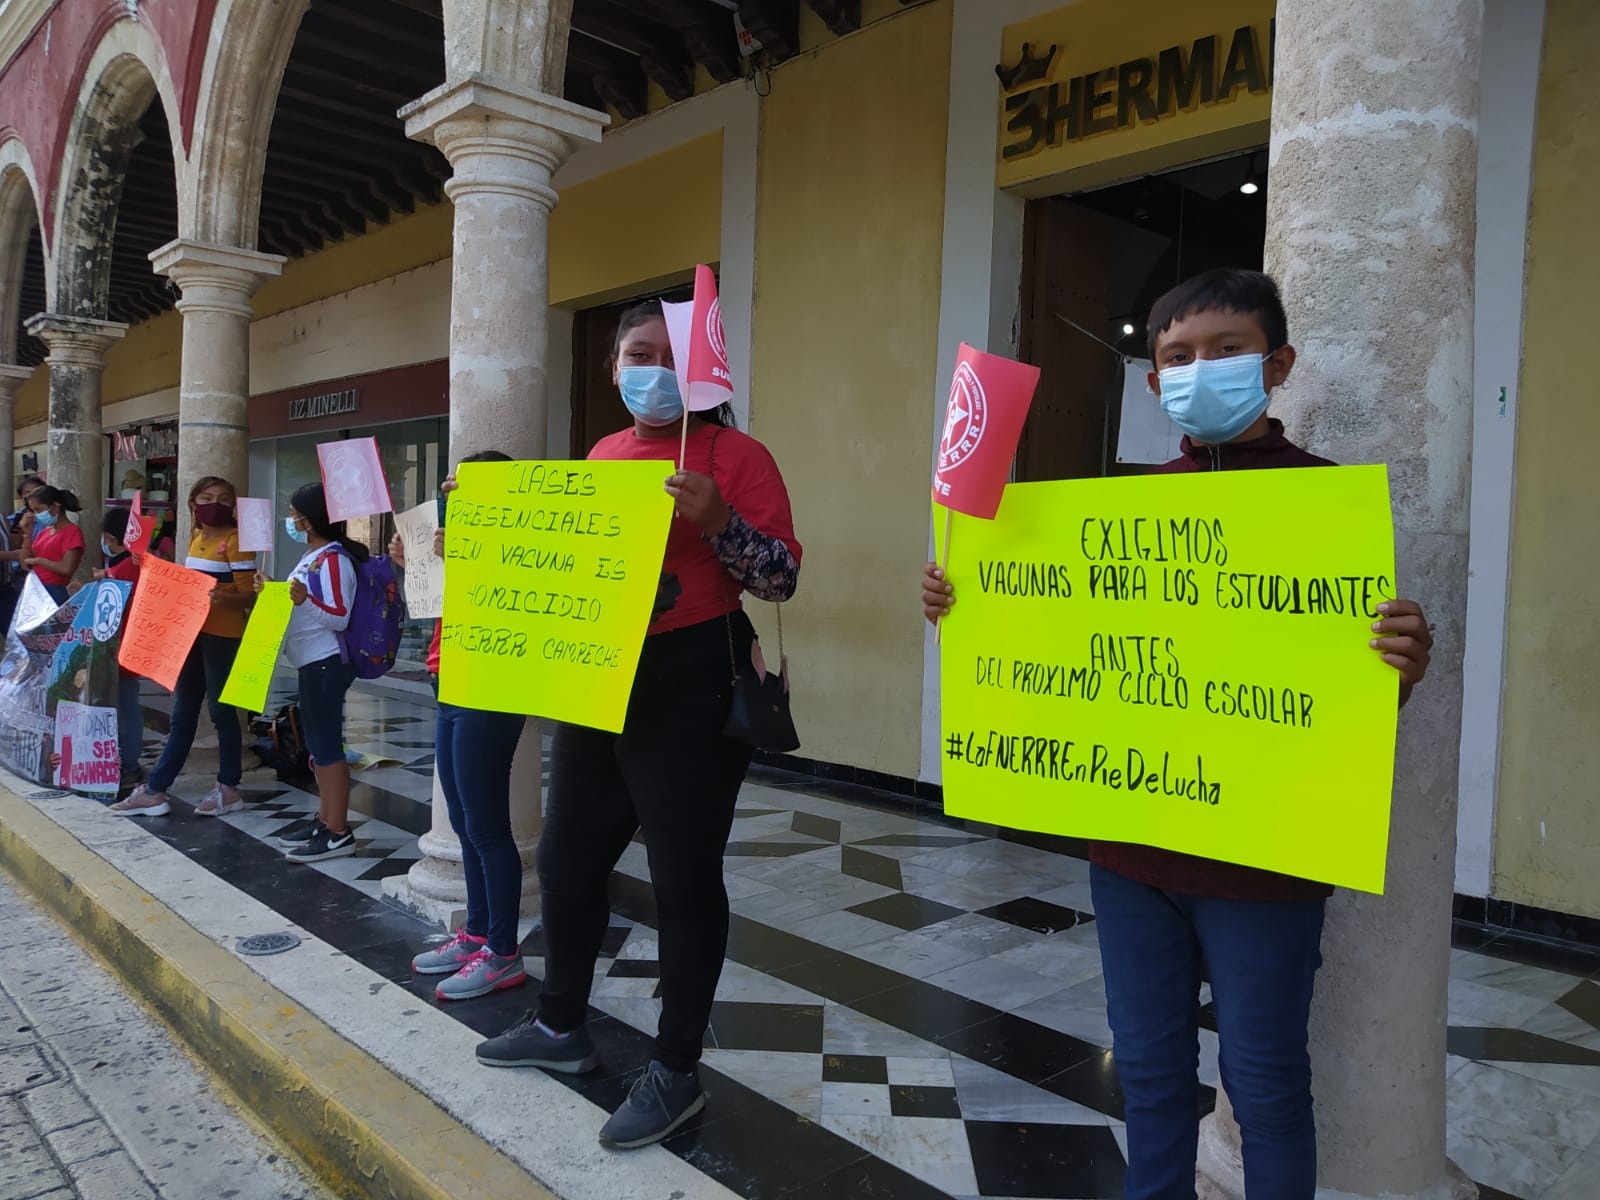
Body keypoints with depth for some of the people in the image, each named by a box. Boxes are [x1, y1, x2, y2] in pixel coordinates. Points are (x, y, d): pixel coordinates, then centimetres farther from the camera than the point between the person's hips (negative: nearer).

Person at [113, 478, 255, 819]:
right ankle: (154, 789, 17)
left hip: (222, 635, -8)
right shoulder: (195, 538, 13)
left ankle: (228, 788, 12)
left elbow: (249, 594, -16)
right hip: (191, 632, 8)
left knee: (220, 710, 1)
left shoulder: (236, 540, -11)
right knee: (182, 713, 12)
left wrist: (224, 599, -35)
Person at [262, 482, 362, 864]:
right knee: (318, 746, 14)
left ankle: (338, 833, -3)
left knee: (327, 746, -8)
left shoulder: (333, 558, -16)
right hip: (313, 662, 11)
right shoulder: (313, 556, 16)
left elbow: (340, 617, -21)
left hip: (326, 663, -11)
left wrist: (305, 600, -35)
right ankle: (324, 822, 22)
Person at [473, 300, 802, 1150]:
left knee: (683, 878, 1)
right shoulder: (602, 454, 13)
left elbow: (782, 577, -13)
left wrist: (718, 521, -28)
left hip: (691, 685, -7)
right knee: (567, 857, 17)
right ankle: (561, 1026, 38)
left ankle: (676, 1072, 18)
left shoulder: (734, 454, -7)